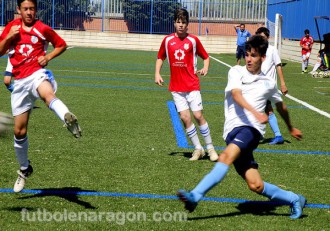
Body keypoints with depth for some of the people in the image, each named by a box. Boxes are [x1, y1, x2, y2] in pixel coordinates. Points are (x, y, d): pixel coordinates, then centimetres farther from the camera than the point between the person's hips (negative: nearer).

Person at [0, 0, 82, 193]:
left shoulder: (43, 29, 2)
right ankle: (25, 169, 29)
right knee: (19, 131, 7)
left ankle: (68, 119, -74)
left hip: (37, 74, -3)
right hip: (20, 81, 3)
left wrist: (48, 57, -4)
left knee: (47, 94, -42)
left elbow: (62, 45, 14)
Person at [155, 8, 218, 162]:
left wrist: (205, 69, -11)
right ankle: (198, 149, 9)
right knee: (185, 117, -4)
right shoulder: (167, 40, 5)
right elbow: (160, 58, 18)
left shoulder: (193, 40, 0)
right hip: (176, 87, 2)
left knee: (198, 115, -6)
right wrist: (157, 74, 5)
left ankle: (210, 148, 6)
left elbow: (206, 57, 8)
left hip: (192, 85, -2)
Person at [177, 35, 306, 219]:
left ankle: (196, 196, -37)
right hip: (232, 130, 1)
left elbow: (281, 106, 34)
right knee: (255, 185, -8)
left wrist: (291, 128, 47)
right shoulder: (236, 72, 11)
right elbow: (236, 95, -9)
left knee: (227, 156, -32)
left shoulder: (269, 83, 16)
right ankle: (294, 199, 12)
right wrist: (255, 112, -27)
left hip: (252, 129, -1)